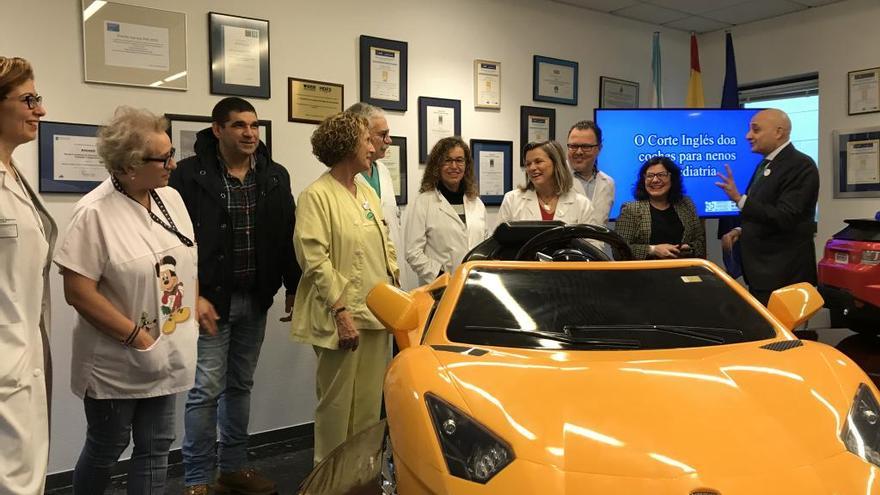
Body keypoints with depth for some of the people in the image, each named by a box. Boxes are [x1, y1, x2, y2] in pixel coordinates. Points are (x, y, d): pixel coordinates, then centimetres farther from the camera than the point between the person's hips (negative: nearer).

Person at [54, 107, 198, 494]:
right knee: (105, 451, 15)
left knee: (155, 449, 13)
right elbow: (78, 292, -19)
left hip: (167, 356, 5)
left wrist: (194, 312, 3)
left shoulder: (171, 198, 2)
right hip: (116, 363, -5)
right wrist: (139, 339, -18)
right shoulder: (95, 212, -17)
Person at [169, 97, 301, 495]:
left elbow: (287, 237, 10)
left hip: (255, 301, 5)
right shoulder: (191, 174, -8)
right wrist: (193, 295, -14)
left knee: (240, 386, 15)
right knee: (206, 390, 0)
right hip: (212, 299, -5)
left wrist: (294, 287, 8)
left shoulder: (275, 176, 7)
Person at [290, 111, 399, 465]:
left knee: (370, 403, 14)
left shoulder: (368, 192, 15)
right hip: (341, 316, -7)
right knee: (337, 404, 3)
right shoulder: (317, 195, -9)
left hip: (377, 312, 7)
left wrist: (395, 287, 9)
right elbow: (314, 259, -15)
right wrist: (341, 311, -18)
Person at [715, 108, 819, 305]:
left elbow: (784, 218, -23)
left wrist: (739, 199, -27)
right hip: (761, 272, 9)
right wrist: (741, 230, 4)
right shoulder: (765, 165, 13)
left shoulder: (801, 166, -15)